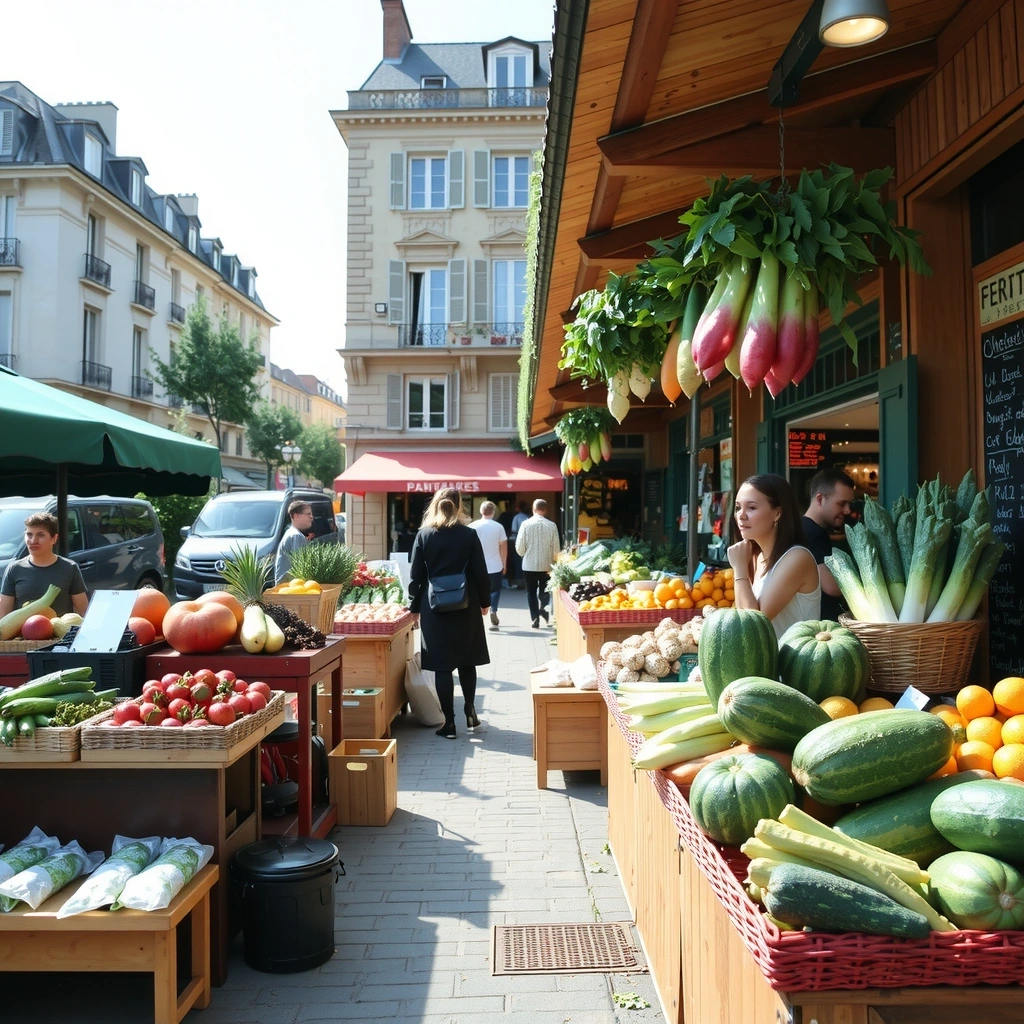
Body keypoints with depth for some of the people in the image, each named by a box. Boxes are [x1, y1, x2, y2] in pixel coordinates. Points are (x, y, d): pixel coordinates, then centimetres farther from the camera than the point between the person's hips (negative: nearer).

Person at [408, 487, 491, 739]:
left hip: (435, 609, -1)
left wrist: (414, 607, 7)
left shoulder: (423, 535, -3)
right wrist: (484, 602, 11)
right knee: (466, 661, 18)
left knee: (442, 667, 4)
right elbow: (481, 573, -2)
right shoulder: (469, 535, -4)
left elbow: (415, 576, -2)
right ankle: (470, 711, 21)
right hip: (466, 608, 1)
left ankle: (449, 723, 6)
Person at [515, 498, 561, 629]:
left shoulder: (526, 524, -9)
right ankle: (542, 608, -6)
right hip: (546, 565, 1)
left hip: (529, 565, -1)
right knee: (544, 590, 18)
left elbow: (519, 547, -7)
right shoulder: (552, 525, -8)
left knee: (531, 592, 12)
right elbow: (556, 548, -5)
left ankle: (535, 619, 9)